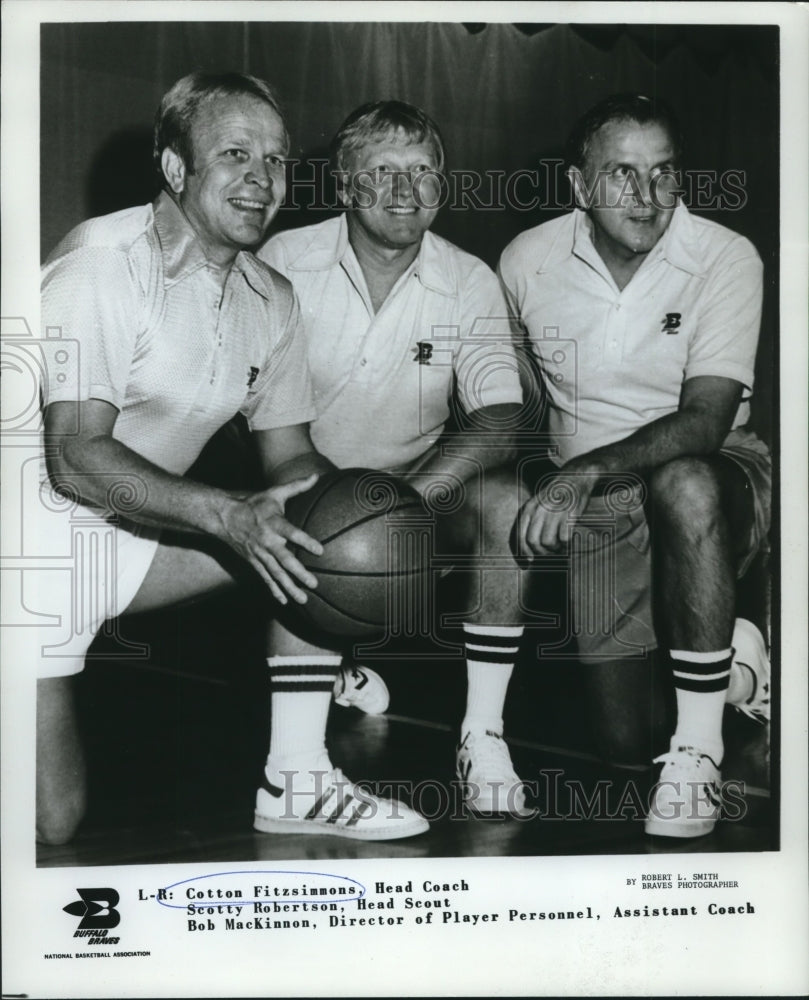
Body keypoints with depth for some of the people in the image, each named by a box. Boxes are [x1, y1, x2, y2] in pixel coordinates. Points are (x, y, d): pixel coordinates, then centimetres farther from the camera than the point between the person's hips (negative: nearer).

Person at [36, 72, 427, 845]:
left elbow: (290, 458, 6)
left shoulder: (271, 301, 2)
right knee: (49, 826, -11)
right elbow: (75, 457, -25)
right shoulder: (102, 263, -19)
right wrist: (228, 515, -35)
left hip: (134, 532, 7)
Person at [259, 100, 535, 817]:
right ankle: (334, 670, 7)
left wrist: (406, 495, -34)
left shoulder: (470, 282, -5)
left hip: (422, 481, 1)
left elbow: (502, 416, -16)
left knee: (503, 497, -28)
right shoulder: (286, 262, -7)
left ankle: (483, 733, -18)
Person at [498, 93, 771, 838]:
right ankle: (728, 663, 33)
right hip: (597, 506, 3)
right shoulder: (526, 261, -4)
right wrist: (550, 486, -2)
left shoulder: (727, 259, -13)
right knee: (620, 735, -1)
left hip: (715, 482, -2)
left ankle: (699, 750, -24)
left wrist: (588, 471, -37)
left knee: (683, 481, -41)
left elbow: (707, 419, -23)